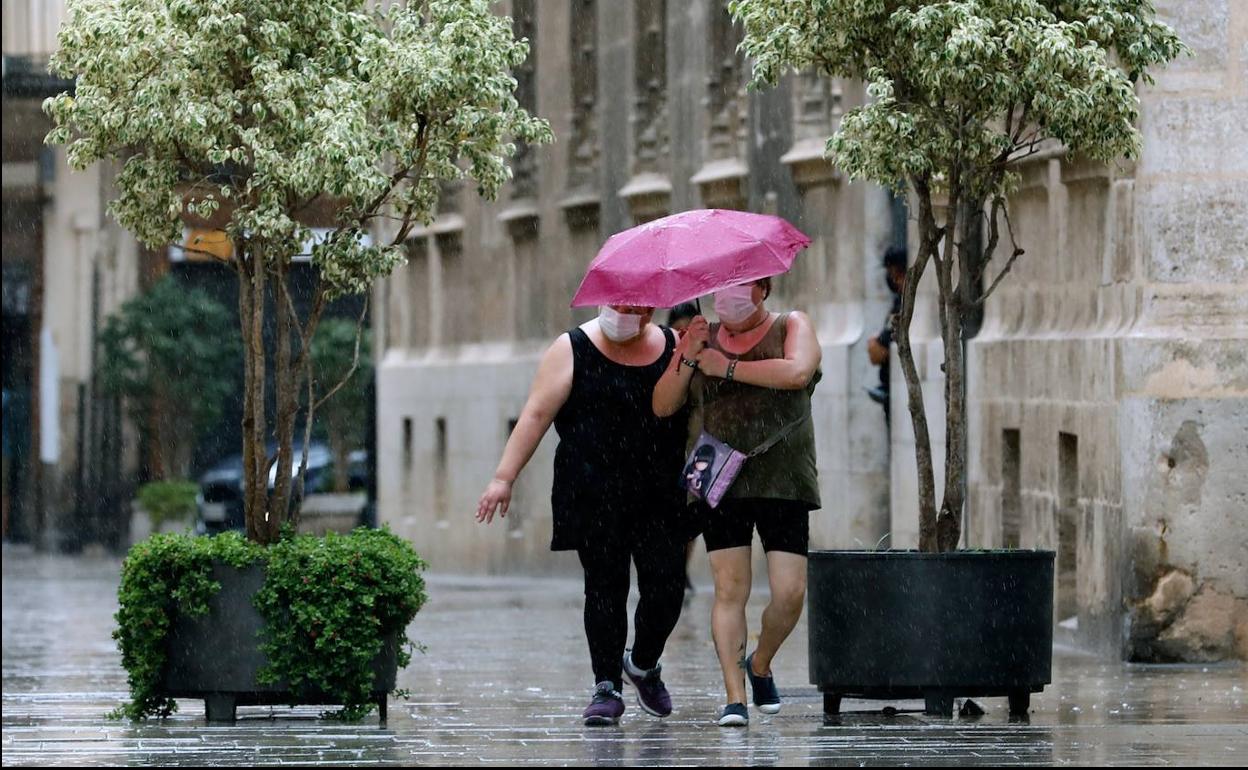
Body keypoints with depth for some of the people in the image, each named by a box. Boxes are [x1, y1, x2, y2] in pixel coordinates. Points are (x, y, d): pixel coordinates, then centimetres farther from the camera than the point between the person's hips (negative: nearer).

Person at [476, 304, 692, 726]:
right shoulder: (574, 349, 1)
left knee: (667, 587, -3)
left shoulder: (672, 347, 11)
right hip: (594, 498, -3)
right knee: (605, 588, -5)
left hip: (660, 497, 3)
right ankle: (606, 688, 2)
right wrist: (504, 478, -9)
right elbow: (537, 414, -4)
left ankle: (644, 665, 23)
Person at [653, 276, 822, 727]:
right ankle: (735, 697, -8)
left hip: (783, 483, -1)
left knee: (790, 592, -7)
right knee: (730, 588, -9)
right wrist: (686, 359, -6)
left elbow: (797, 372, -15)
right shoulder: (704, 338, 15)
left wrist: (727, 368, -10)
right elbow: (662, 406, 10)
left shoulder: (792, 327, 8)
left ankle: (760, 665, 21)